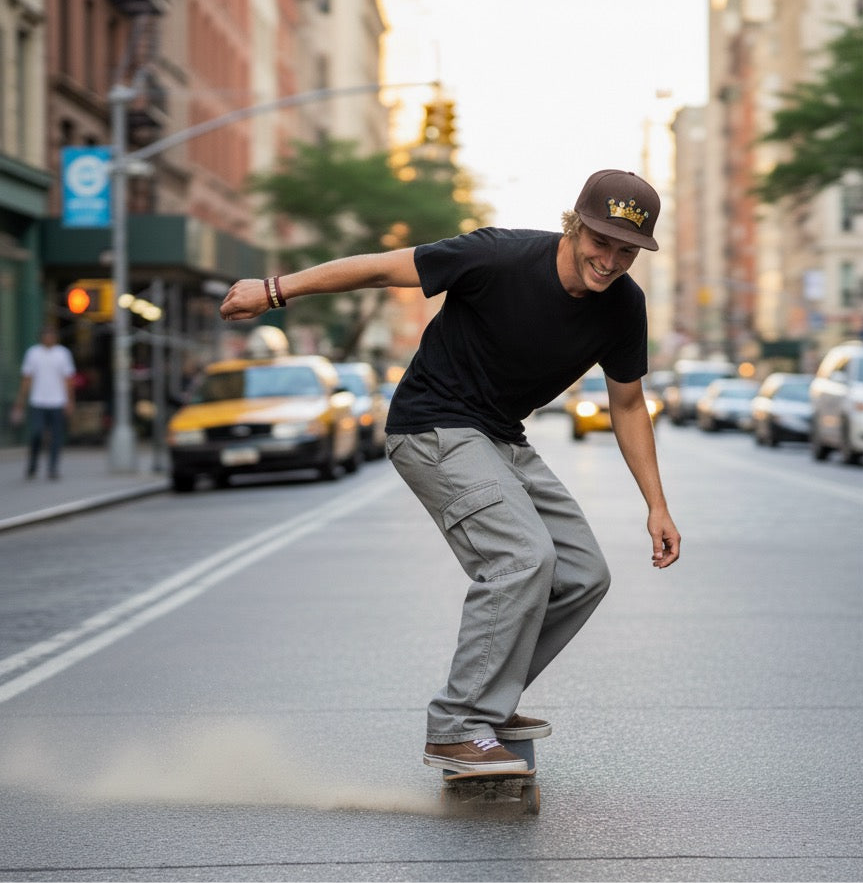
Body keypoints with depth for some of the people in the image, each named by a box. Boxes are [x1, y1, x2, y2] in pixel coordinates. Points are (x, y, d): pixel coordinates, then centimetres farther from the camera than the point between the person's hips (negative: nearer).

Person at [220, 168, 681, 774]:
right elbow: (382, 269, -16)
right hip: (435, 426, -8)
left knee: (584, 575, 5)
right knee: (524, 557, -25)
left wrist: (657, 506, 7)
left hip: (503, 441, 8)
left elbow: (628, 404, 9)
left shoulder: (624, 306, -6)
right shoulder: (501, 258, -24)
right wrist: (275, 290, -12)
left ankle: (487, 699, 19)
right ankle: (457, 730, -18)